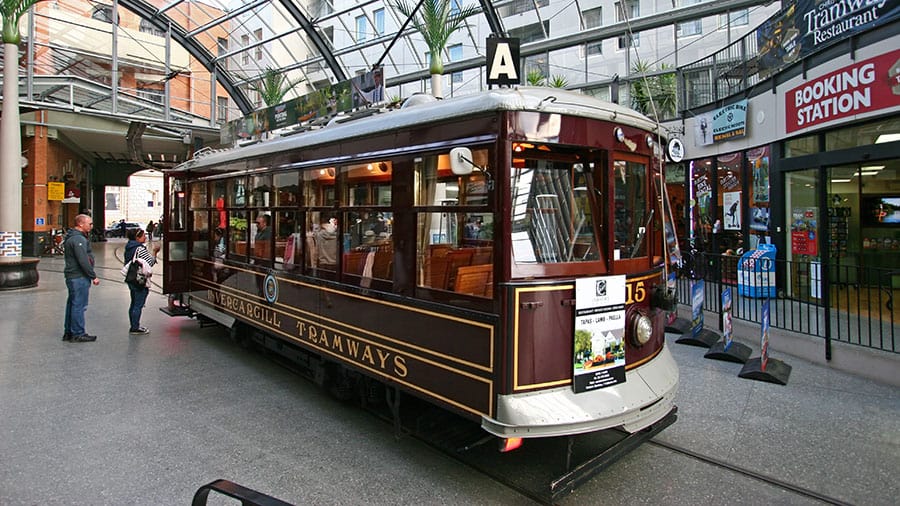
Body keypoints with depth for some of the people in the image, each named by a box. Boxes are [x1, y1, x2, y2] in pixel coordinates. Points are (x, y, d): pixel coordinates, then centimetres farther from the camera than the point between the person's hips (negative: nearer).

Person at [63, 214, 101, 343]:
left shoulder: (72, 237, 17)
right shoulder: (78, 239, -18)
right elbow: (83, 261, -22)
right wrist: (93, 276, -17)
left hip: (71, 276, 11)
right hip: (79, 277, -11)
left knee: (72, 304, 17)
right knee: (79, 305, -5)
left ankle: (68, 332, 25)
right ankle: (78, 334, 1)